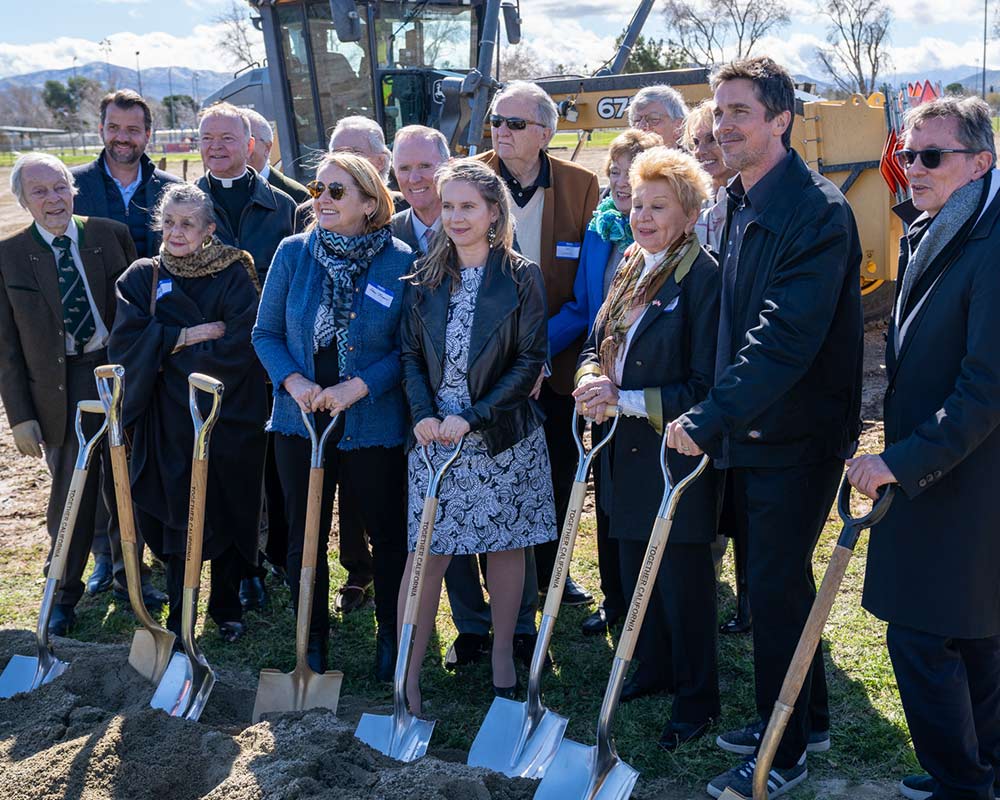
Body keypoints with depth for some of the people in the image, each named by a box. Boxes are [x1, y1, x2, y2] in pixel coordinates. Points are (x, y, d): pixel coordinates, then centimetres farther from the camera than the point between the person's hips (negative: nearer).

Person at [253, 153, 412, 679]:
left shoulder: (401, 262, -8)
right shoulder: (293, 253, -2)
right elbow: (266, 333, 3)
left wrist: (359, 386, -18)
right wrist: (293, 381, -14)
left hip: (373, 424, -2)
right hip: (300, 420, 2)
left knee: (388, 535, 12)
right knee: (305, 538, 12)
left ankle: (391, 636, 33)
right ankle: (313, 642, 30)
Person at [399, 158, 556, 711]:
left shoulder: (521, 277, -4)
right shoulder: (426, 276, 5)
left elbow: (530, 360, -8)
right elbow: (411, 354, 6)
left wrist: (473, 417, -15)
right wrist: (424, 414, -11)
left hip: (503, 438, -1)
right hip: (435, 435, 2)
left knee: (505, 547, 10)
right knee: (426, 553, -1)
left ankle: (502, 657, 28)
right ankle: (408, 674, 6)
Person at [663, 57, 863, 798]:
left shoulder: (817, 211, -19)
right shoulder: (739, 206, 9)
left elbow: (787, 336, -27)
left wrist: (711, 416, -29)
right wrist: (719, 416, 11)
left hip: (796, 434, -8)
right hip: (751, 430, 9)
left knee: (775, 586, -1)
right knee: (782, 578, 18)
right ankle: (808, 720, 36)